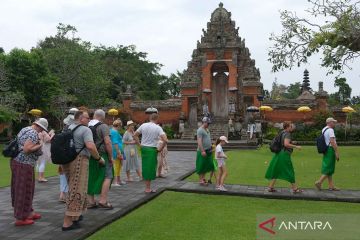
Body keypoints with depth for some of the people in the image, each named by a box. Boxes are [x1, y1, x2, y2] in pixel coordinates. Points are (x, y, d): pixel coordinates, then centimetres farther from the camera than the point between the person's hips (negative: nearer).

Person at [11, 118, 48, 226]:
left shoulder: (24, 129, 14)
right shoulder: (34, 133, -15)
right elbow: (26, 149, -25)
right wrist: (39, 145, -11)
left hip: (16, 161, 10)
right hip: (24, 164, -10)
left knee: (19, 189, 17)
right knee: (24, 190, 0)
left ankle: (29, 213, 29)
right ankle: (20, 219, 8)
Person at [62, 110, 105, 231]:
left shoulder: (68, 128, 16)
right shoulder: (85, 130, -10)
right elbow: (90, 146, -24)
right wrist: (99, 158, -11)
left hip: (66, 161, 9)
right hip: (79, 161, -9)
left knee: (73, 188, 23)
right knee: (76, 191, -4)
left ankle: (75, 215, 34)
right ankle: (67, 222, -3)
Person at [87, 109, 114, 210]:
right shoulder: (103, 126, -9)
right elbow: (107, 142, -17)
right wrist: (111, 156, -9)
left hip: (88, 156, 6)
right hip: (101, 155, -6)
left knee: (91, 178, 11)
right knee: (107, 177, 1)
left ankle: (91, 201, 16)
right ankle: (103, 201, -3)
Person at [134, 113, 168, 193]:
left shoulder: (143, 125, 4)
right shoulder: (158, 128, -9)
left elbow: (135, 135, 10)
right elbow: (165, 140, -18)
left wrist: (139, 145, 12)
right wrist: (161, 149, -6)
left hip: (143, 148, 5)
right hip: (152, 149, -5)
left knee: (145, 166, 14)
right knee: (151, 168, 4)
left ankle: (147, 187, 23)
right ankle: (148, 188, 10)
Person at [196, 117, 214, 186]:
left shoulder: (207, 129, 14)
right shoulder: (200, 130, -15)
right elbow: (199, 141, -22)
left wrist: (211, 148, 19)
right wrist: (202, 151, -26)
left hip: (208, 151, 9)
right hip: (202, 151, -9)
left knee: (207, 165, 12)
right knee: (201, 166, -1)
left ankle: (203, 178, 22)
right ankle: (200, 180, 6)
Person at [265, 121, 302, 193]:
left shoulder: (282, 133, 14)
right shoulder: (287, 134, -14)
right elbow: (286, 144, -27)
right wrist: (296, 146, -19)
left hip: (279, 154, 9)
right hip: (285, 155, -9)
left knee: (276, 171, 10)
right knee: (290, 172, 0)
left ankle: (270, 187, 11)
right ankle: (295, 189, 9)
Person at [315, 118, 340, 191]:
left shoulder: (324, 129, 15)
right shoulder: (330, 130, -14)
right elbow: (332, 142, -23)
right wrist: (337, 152, -22)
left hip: (326, 150, 10)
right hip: (331, 150, -10)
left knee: (329, 168, 10)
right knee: (329, 169, -5)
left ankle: (331, 186, 13)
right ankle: (319, 182, -9)